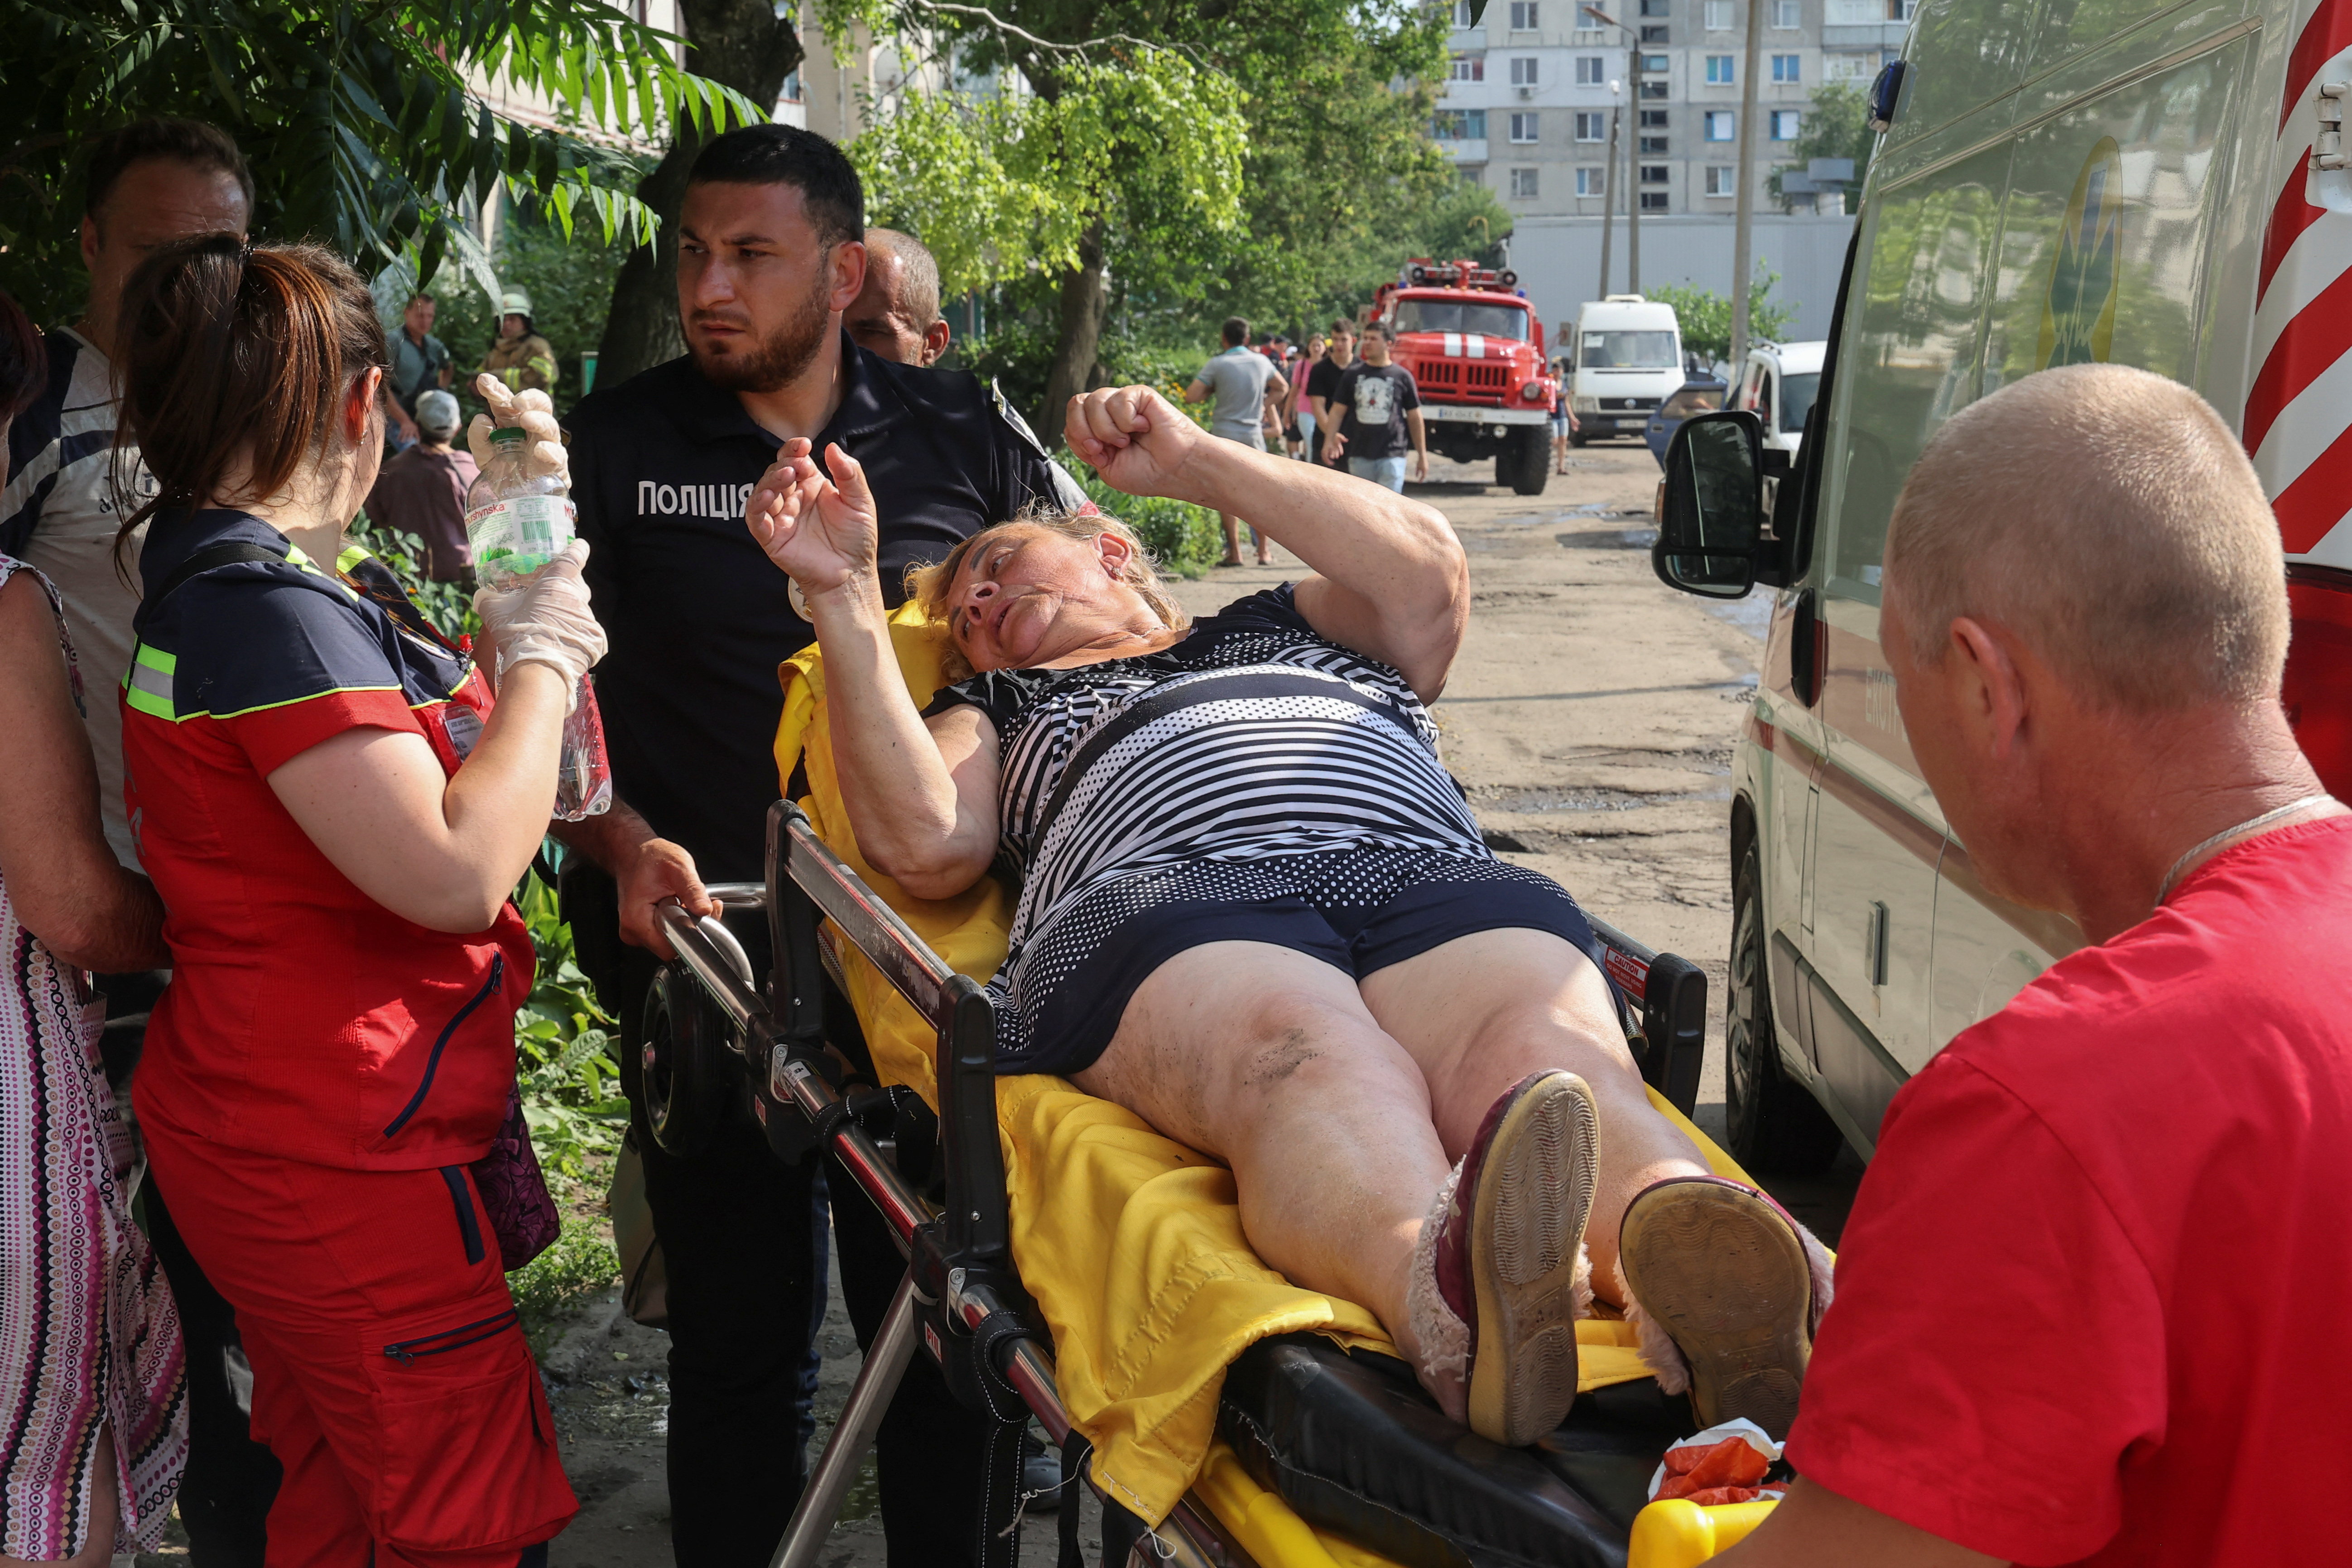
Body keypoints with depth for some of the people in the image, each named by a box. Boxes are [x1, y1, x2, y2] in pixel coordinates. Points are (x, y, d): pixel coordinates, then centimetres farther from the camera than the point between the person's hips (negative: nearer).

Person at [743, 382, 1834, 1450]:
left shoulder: (1286, 626, 41)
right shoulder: (997, 710, 39)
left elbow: (1428, 575, 20)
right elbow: (924, 846, 17)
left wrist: (1194, 461, 23)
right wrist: (846, 595, 16)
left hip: (1436, 881, 2)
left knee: (1551, 1051, -35)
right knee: (1310, 1064, -40)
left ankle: (1700, 1285, -66)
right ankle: (1446, 1292, -72)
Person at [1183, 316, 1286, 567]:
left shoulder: (1217, 365, -8)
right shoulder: (1262, 362, 4)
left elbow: (1191, 396, -11)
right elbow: (1282, 388, 21)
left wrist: (1212, 391, 5)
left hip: (1224, 435, -3)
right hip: (1253, 435, 3)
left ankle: (1234, 553, 0)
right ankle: (1264, 551, 12)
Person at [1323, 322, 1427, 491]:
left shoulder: (1402, 376, 2)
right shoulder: (1353, 375, 8)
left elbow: (1415, 418, 6)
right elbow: (1338, 411, 9)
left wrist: (1422, 455, 5)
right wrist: (1329, 441, -3)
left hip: (1391, 456, -3)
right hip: (1359, 456, 3)